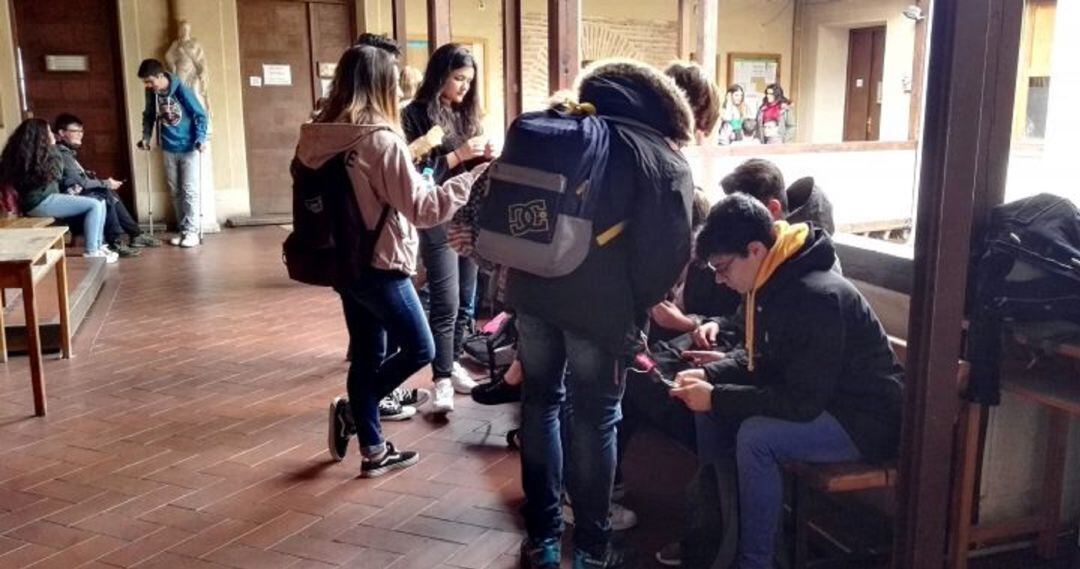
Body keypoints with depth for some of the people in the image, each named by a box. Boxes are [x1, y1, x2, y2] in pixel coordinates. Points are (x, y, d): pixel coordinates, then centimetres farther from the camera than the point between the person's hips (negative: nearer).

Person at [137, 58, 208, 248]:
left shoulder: (181, 90, -18)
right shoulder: (152, 93, -3)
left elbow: (200, 115, -12)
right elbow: (149, 116, 14)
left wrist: (201, 138, -22)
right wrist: (146, 137, 4)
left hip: (188, 148, -5)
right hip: (168, 149, 5)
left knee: (189, 190, -5)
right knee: (175, 191, 8)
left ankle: (192, 231, 0)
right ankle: (183, 230, 17)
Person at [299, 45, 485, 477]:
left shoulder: (322, 138, 3)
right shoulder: (380, 140, -19)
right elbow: (422, 208, -19)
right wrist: (473, 178, -12)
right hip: (379, 265, -8)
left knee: (368, 356, 15)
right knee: (419, 349, 9)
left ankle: (374, 450, 23)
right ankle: (352, 411, 8)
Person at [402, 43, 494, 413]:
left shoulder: (466, 113, 13)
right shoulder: (416, 115, -5)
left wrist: (485, 157, -2)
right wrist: (458, 155, -17)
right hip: (437, 221, -6)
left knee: (465, 300, 11)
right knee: (446, 304, -9)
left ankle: (453, 364, 24)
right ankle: (442, 380, -4)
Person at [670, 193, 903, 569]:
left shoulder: (816, 298, -30)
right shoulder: (770, 282, -1)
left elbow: (802, 402, -30)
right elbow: (756, 356, 12)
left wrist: (716, 396, -26)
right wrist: (709, 376, -6)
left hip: (865, 419, -9)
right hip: (817, 398, 10)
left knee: (755, 437, -29)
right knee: (711, 412, 0)